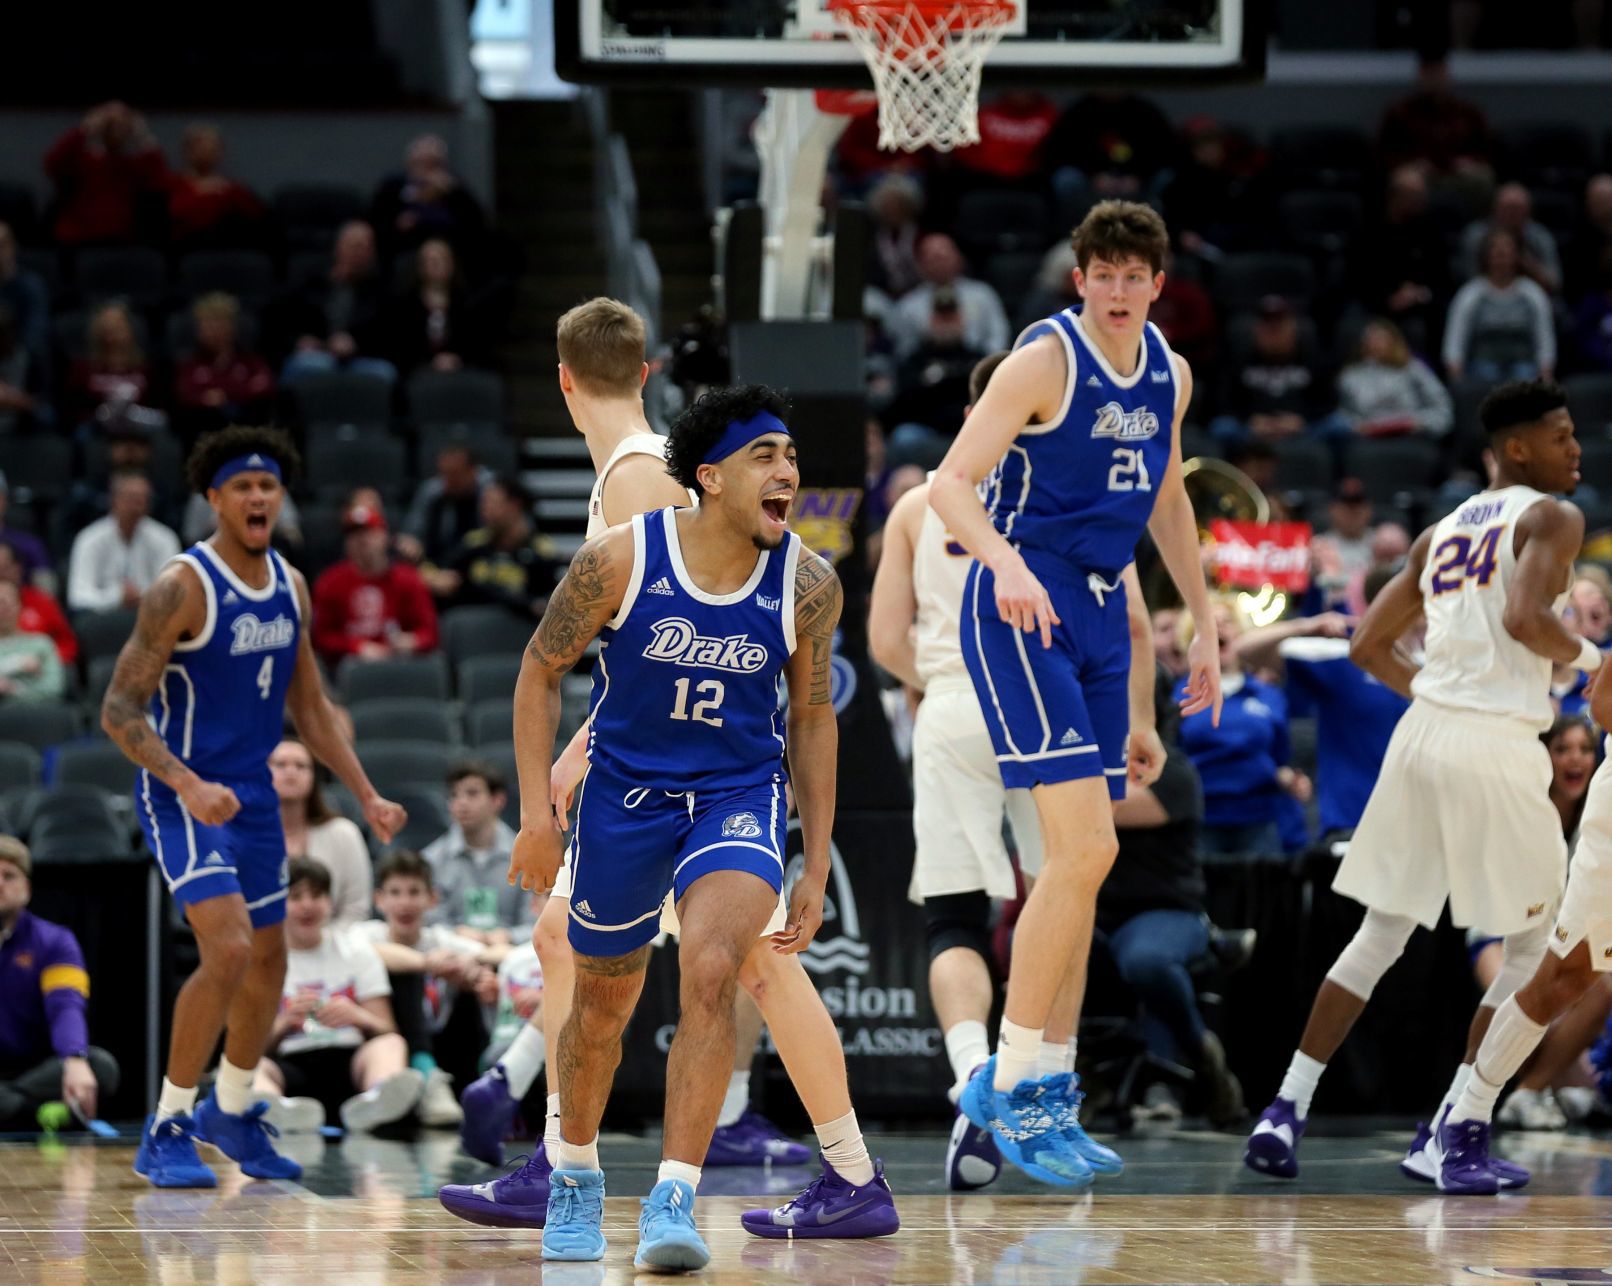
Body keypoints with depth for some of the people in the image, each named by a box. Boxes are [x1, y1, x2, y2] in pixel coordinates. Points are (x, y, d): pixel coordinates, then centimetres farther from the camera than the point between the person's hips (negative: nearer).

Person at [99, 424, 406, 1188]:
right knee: (228, 951, -22)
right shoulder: (183, 588, -17)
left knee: (268, 964, 15)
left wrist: (366, 796, 10)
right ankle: (166, 1131, -9)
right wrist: (188, 784, -32)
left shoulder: (290, 588, 5)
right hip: (184, 799, -8)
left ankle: (230, 1112, 39)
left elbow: (308, 707, 17)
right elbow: (119, 710, -19)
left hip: (253, 795, 8)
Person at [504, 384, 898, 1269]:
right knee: (603, 1000, 14)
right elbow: (540, 673, -4)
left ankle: (673, 1201, -23)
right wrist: (537, 811, -9)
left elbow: (813, 716, 2)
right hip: (626, 790, 0)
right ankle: (574, 1178, 41)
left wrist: (816, 871, 2)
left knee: (712, 971, -25)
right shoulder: (619, 561, -18)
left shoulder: (809, 586, -12)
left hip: (739, 796, 0)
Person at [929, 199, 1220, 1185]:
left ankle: (1041, 1093, 16)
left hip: (1101, 611, 8)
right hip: (1022, 609, -8)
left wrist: (1204, 624, 26)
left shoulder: (1170, 377, 11)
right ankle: (1007, 1081, -10)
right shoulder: (1046, 361, -12)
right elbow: (950, 484, -20)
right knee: (1085, 848, -17)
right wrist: (1006, 562, -38)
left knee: (1080, 862, 9)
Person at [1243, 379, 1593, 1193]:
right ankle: (1446, 1138, 2)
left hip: (1423, 733, 7)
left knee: (1380, 935, 16)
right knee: (1532, 946, 9)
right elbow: (1525, 616, -22)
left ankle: (1285, 1111, 9)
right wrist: (1585, 656, -4)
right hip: (1497, 748, -7)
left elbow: (1369, 645, 21)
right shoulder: (1550, 518, -3)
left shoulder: (1442, 533, 19)